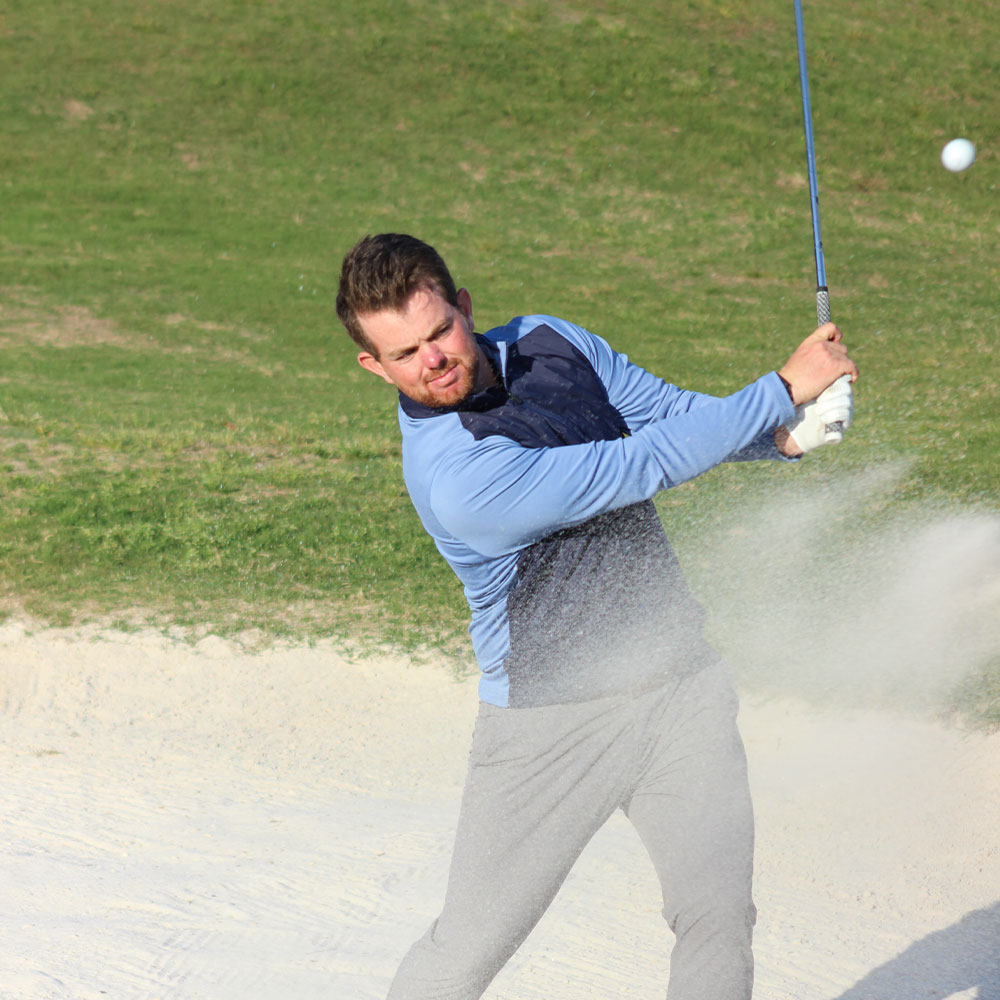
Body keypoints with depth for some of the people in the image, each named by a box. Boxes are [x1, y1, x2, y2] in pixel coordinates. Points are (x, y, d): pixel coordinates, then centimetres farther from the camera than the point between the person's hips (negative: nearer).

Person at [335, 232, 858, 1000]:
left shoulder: (549, 343, -3)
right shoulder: (454, 481, -27)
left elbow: (676, 412, 6)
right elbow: (640, 467, -27)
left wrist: (784, 436, -13)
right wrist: (784, 387, -22)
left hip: (680, 677, 6)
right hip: (554, 717, -5)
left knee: (719, 916, 2)